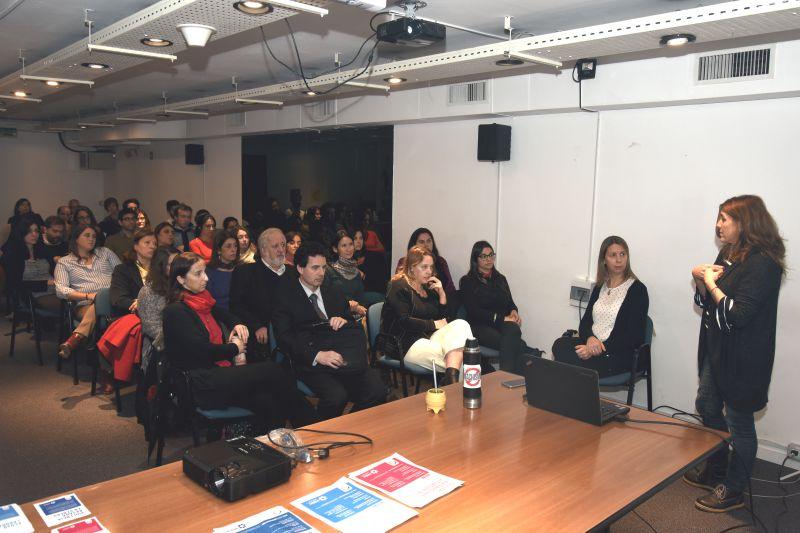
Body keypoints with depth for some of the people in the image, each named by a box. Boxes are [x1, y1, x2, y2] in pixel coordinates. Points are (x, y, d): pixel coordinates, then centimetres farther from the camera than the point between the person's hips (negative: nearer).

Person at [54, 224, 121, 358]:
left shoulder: (104, 252, 27)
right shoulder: (64, 262, 18)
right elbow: (61, 290, 4)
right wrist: (88, 296, -11)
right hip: (86, 306, -1)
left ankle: (75, 339, -46)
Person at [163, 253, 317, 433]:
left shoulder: (203, 300, 18)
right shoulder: (175, 311, -8)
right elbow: (201, 350, -17)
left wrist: (238, 325, 7)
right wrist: (235, 348, -2)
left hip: (221, 373, 8)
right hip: (203, 386, -8)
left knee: (266, 401, -22)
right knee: (272, 370, -20)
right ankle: (311, 427, -10)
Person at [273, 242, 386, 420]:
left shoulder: (334, 294, 23)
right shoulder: (286, 296, 7)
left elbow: (357, 329, 21)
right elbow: (284, 337, -5)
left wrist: (345, 321, -3)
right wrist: (316, 355, -19)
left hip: (345, 357, 4)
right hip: (312, 363, -4)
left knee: (377, 392, -22)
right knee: (336, 397, -32)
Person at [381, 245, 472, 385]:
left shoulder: (428, 287, 21)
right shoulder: (399, 286, -2)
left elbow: (443, 318, 19)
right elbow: (403, 321, -15)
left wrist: (442, 294, 4)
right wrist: (433, 324, -9)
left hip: (429, 337, 8)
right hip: (407, 344, -7)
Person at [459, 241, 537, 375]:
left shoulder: (500, 279, 25)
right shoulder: (467, 282, 7)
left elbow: (510, 302, 23)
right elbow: (474, 311, -4)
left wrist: (514, 312, -4)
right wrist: (502, 318, -11)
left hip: (503, 323, 4)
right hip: (480, 325, -3)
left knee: (512, 331, -37)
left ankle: (507, 376, -43)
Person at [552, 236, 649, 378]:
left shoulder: (637, 290, -4)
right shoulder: (600, 286, 15)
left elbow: (633, 338, -10)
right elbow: (585, 322, 11)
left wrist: (601, 349, -18)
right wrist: (590, 338, -13)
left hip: (620, 355, -5)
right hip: (592, 344, 6)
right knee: (560, 344, -25)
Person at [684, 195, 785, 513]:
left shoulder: (762, 263, -20)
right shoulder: (729, 255, 8)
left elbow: (738, 314, -25)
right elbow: (706, 303, 14)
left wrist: (712, 284, -16)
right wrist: (701, 280, -4)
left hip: (743, 357, -9)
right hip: (717, 349, 10)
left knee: (738, 421, 4)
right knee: (707, 407, 20)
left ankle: (734, 491, 21)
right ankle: (715, 472, 39)